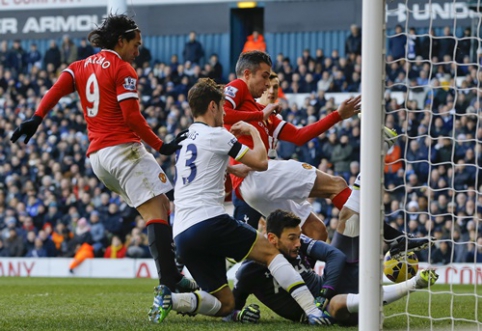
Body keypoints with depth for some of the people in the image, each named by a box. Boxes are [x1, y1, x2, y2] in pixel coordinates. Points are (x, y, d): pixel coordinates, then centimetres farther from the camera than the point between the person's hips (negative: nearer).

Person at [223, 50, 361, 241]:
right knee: (336, 184, -10)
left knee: (316, 230, 9)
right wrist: (261, 115, -5)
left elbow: (298, 136, 26)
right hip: (253, 174, -10)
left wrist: (338, 116, 25)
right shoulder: (238, 88, 8)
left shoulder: (262, 114, 32)